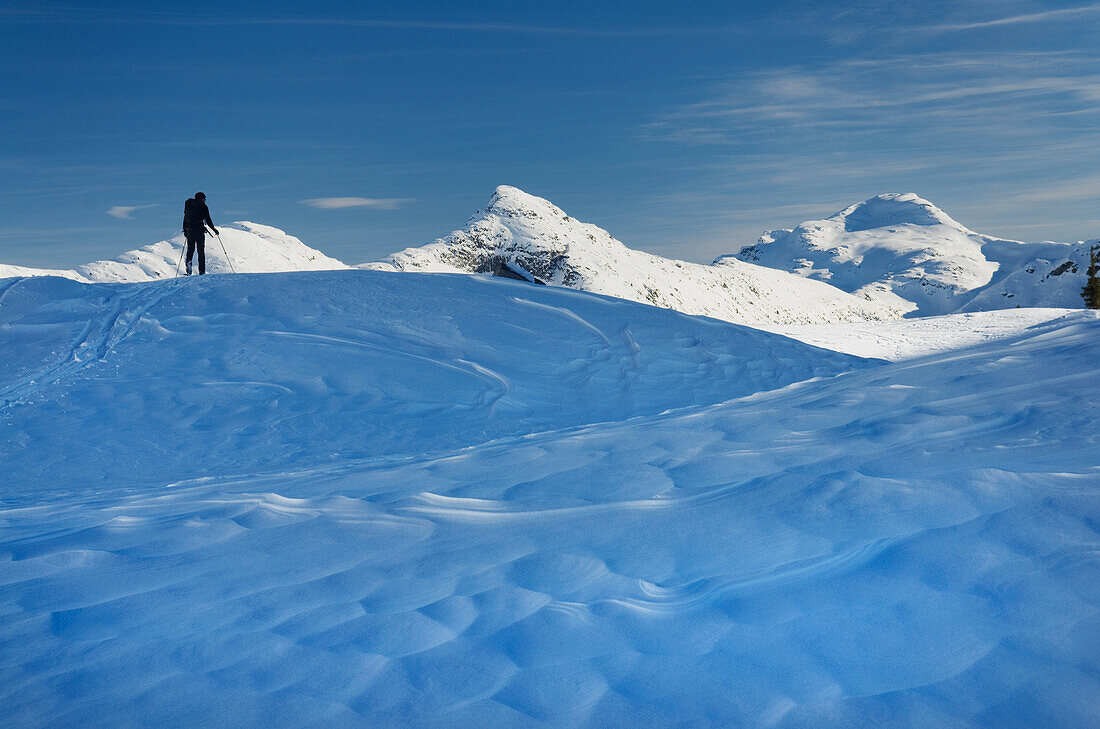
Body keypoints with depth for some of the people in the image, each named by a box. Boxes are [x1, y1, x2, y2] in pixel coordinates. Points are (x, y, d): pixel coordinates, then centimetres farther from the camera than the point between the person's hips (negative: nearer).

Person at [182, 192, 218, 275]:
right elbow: (208, 220, -3)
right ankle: (201, 271, -4)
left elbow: (185, 218, 13)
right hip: (199, 229, -4)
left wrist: (185, 230, 19)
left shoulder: (188, 205, 13)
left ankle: (188, 262, -13)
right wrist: (214, 229, 9)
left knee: (190, 249, 12)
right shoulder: (203, 206, 0)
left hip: (189, 229, 4)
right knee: (201, 251, 0)